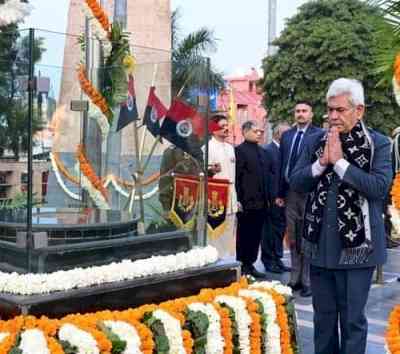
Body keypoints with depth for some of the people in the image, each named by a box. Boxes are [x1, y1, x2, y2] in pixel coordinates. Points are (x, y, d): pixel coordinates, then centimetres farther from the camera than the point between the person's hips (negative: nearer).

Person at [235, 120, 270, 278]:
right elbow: (236, 177, -11)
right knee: (244, 235, 1)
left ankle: (250, 264, 19)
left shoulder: (261, 151, 17)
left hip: (261, 202, 7)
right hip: (246, 202, -7)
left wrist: (266, 198, 14)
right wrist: (238, 200, -15)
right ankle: (242, 266, 9)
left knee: (256, 235, 10)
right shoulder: (240, 150, -6)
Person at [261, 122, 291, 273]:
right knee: (270, 228, 1)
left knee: (280, 228, 13)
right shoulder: (267, 150, -11)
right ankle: (268, 261, 11)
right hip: (273, 197, -8)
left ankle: (277, 259, 23)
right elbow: (266, 175, -15)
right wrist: (275, 196, -16)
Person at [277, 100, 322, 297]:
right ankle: (295, 279, 22)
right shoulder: (286, 135, 12)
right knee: (293, 239, 12)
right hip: (290, 192, 6)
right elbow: (282, 165, 14)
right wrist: (280, 193, 12)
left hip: (309, 193, -5)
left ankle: (308, 282, 10)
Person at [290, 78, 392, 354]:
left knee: (352, 318, 6)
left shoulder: (379, 144, -5)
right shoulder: (315, 141, 6)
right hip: (320, 244, 4)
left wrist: (339, 161, -18)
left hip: (356, 245, -4)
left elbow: (380, 186, -18)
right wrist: (322, 162, -12)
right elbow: (295, 182, 4)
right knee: (323, 315, 17)